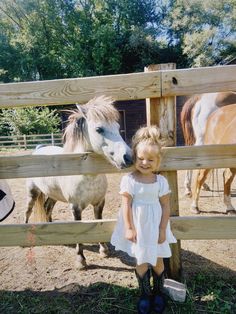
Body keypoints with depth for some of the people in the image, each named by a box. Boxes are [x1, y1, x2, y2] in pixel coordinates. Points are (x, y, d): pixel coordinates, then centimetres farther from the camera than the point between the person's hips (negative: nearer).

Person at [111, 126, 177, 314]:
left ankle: (158, 292, 44)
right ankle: (146, 294, 39)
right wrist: (129, 228, -13)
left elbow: (166, 207, -5)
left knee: (157, 261, 18)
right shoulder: (129, 180, -13)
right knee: (141, 262, 15)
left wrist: (162, 230, -6)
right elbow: (126, 206, -12)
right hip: (138, 228, -1)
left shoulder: (161, 181, -9)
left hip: (155, 227, 1)